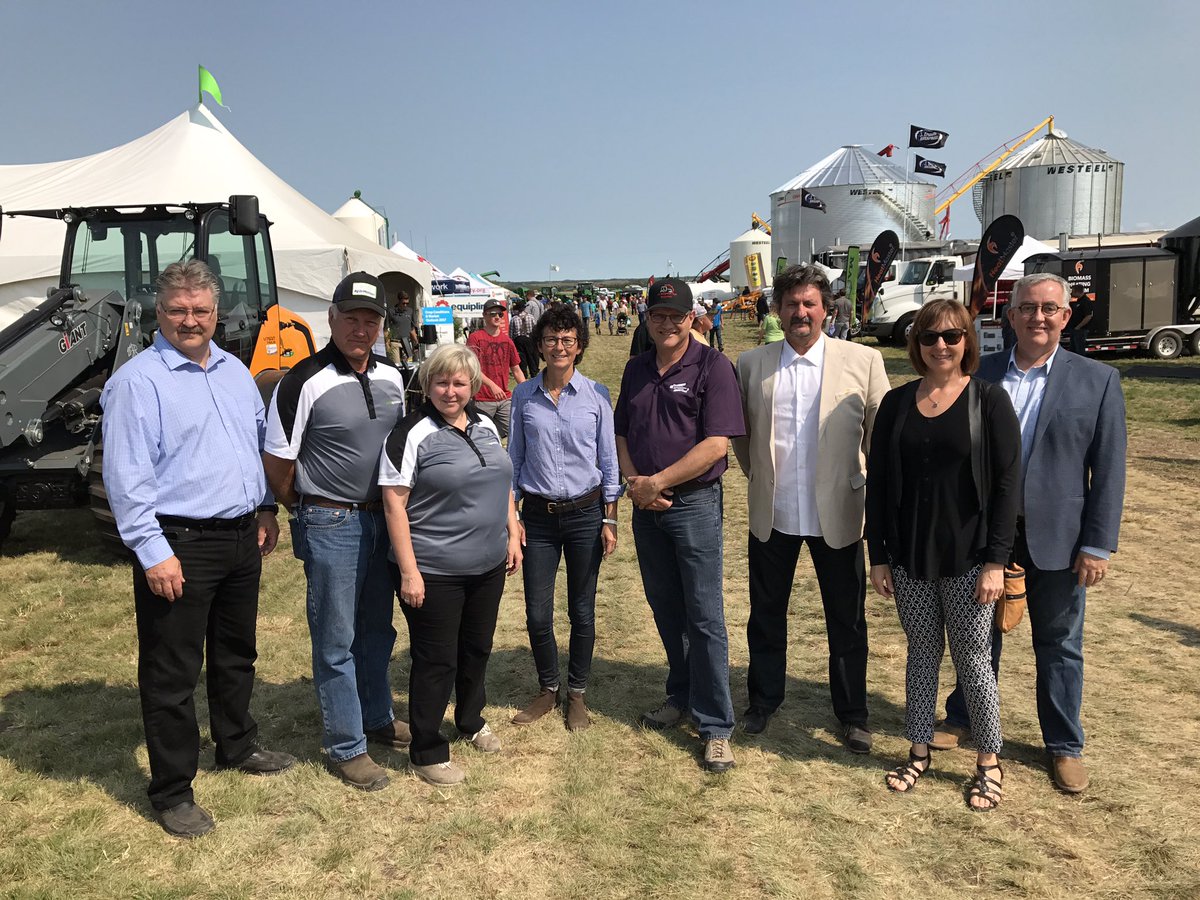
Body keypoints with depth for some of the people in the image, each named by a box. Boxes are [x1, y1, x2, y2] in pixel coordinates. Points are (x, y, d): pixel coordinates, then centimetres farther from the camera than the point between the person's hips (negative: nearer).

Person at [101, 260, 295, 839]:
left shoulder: (235, 372, 11)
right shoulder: (137, 380, -11)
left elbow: (259, 442, 21)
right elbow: (126, 476, -15)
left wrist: (264, 507, 13)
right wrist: (153, 552, -19)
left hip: (241, 538, 7)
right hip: (178, 546, -7)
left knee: (237, 655, 22)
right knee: (172, 672, 3)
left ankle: (237, 746, 42)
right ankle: (172, 792, 17)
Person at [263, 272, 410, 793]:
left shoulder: (392, 379, 5)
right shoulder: (306, 382, -15)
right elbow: (278, 461, -9)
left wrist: (396, 506, 14)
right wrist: (307, 509, 4)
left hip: (383, 518, 6)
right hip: (330, 525, -6)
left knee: (377, 629, 20)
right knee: (336, 641, 5)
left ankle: (377, 718, 38)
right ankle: (345, 747, 17)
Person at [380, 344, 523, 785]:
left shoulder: (486, 426, 7)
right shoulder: (413, 433, -14)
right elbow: (394, 502, -15)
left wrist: (512, 534, 11)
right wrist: (408, 571, -18)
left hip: (488, 566, 7)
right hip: (434, 572, -6)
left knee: (477, 649, 20)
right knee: (436, 661, 4)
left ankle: (472, 721, 43)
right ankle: (426, 754, 21)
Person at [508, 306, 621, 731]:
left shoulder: (596, 396, -2)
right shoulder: (523, 396, 2)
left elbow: (609, 461, 1)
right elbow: (515, 458, 8)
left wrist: (610, 520, -1)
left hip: (585, 513, -1)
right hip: (538, 516, 1)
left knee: (582, 612, 7)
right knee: (537, 614, 4)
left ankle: (577, 692, 26)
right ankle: (548, 688, 28)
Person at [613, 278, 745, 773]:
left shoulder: (712, 366, -9)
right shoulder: (636, 369, 10)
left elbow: (716, 443, -16)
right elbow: (621, 433, 13)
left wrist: (658, 482, -16)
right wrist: (634, 482, -5)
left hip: (695, 504, -6)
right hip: (646, 506, 6)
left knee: (704, 616, -2)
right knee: (665, 608, 16)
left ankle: (715, 726, 7)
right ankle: (681, 695, 33)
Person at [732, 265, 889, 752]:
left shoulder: (863, 361, -5)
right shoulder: (751, 363, 1)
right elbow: (739, 432, 13)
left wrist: (870, 485, 0)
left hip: (837, 514, -1)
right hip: (772, 514, 2)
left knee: (847, 621, 11)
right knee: (766, 615, 15)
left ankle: (852, 714, 30)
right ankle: (763, 702, 35)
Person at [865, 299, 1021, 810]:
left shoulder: (989, 401, -5)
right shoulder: (896, 403, 3)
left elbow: (1007, 484, -7)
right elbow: (877, 483, 5)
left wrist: (995, 561, -11)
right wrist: (877, 557, 2)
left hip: (968, 560, -3)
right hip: (909, 560, 3)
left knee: (972, 659, 6)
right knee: (921, 654, 13)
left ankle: (989, 763, 23)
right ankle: (919, 751, 27)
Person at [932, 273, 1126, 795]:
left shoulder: (1097, 380, -3)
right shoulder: (978, 375, 0)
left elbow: (1109, 471, -4)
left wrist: (1098, 545, -8)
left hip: (1056, 538, -1)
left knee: (1060, 645, 12)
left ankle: (1065, 746, 30)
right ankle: (963, 722, 35)